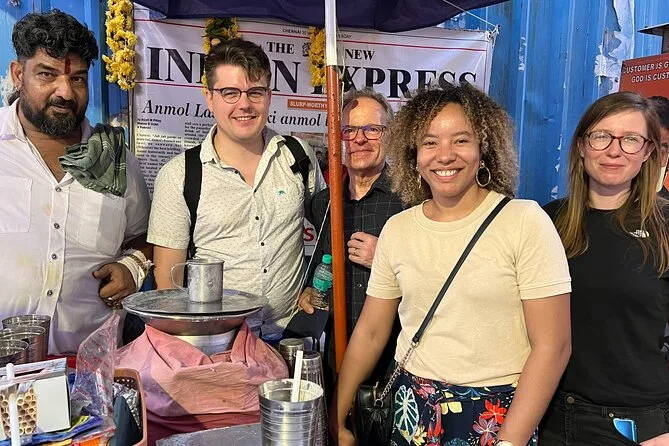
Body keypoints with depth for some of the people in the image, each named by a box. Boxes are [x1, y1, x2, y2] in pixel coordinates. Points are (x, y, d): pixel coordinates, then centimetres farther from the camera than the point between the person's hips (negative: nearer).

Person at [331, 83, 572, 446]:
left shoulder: (526, 221, -13)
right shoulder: (396, 229, -1)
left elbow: (552, 346, -13)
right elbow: (370, 333, 4)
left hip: (499, 415, -3)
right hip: (413, 415, 4)